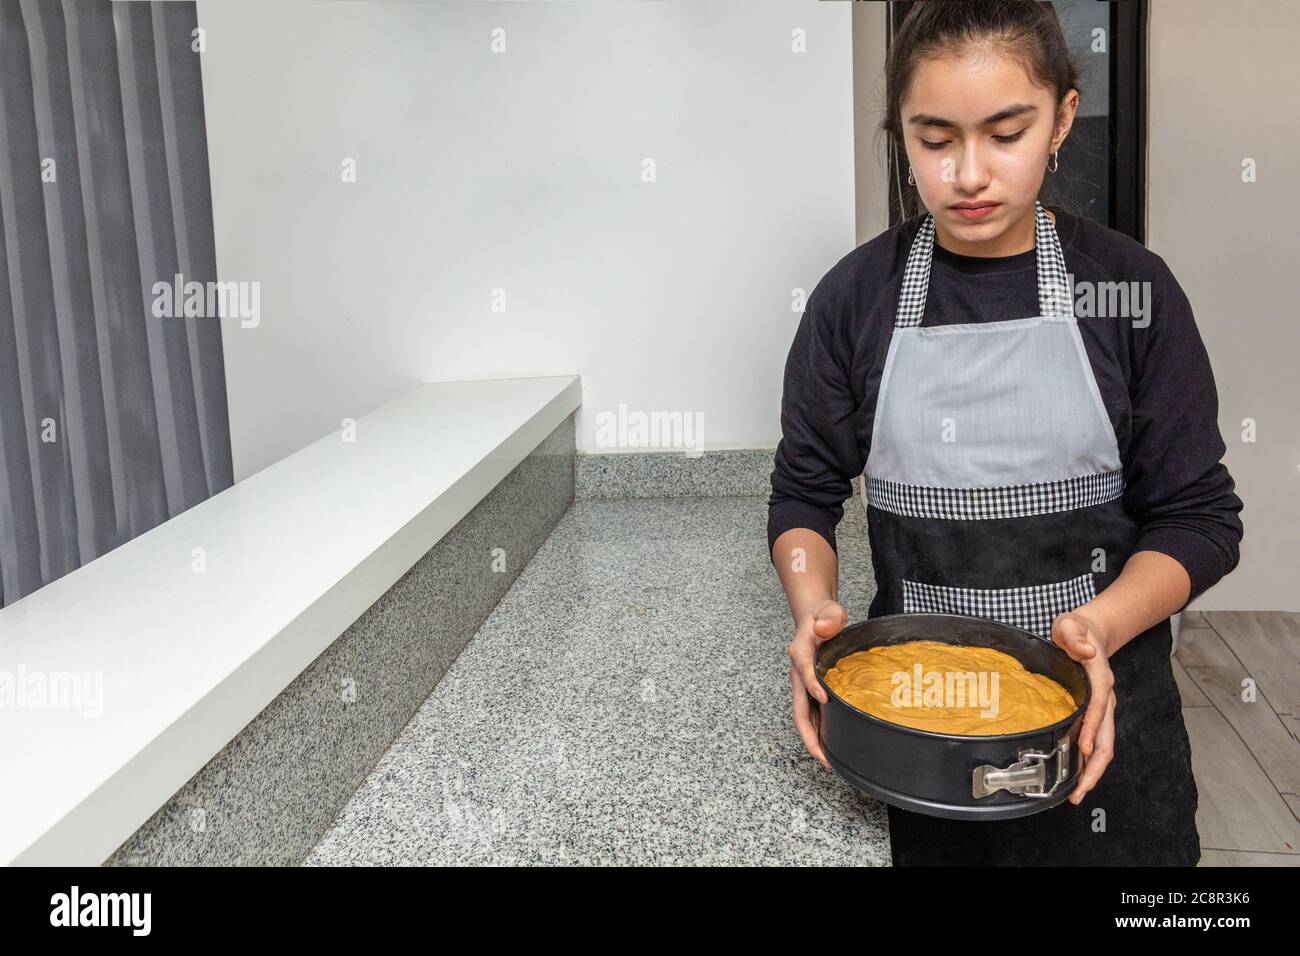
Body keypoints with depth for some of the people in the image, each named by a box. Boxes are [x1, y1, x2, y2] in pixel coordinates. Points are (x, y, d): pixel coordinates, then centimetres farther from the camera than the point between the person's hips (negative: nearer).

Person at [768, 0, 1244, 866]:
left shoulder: (1131, 289, -6)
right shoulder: (857, 297, -4)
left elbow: (1199, 516, -4)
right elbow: (806, 494, 2)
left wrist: (1104, 624, -21)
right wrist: (815, 608, -17)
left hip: (1100, 704, 0)